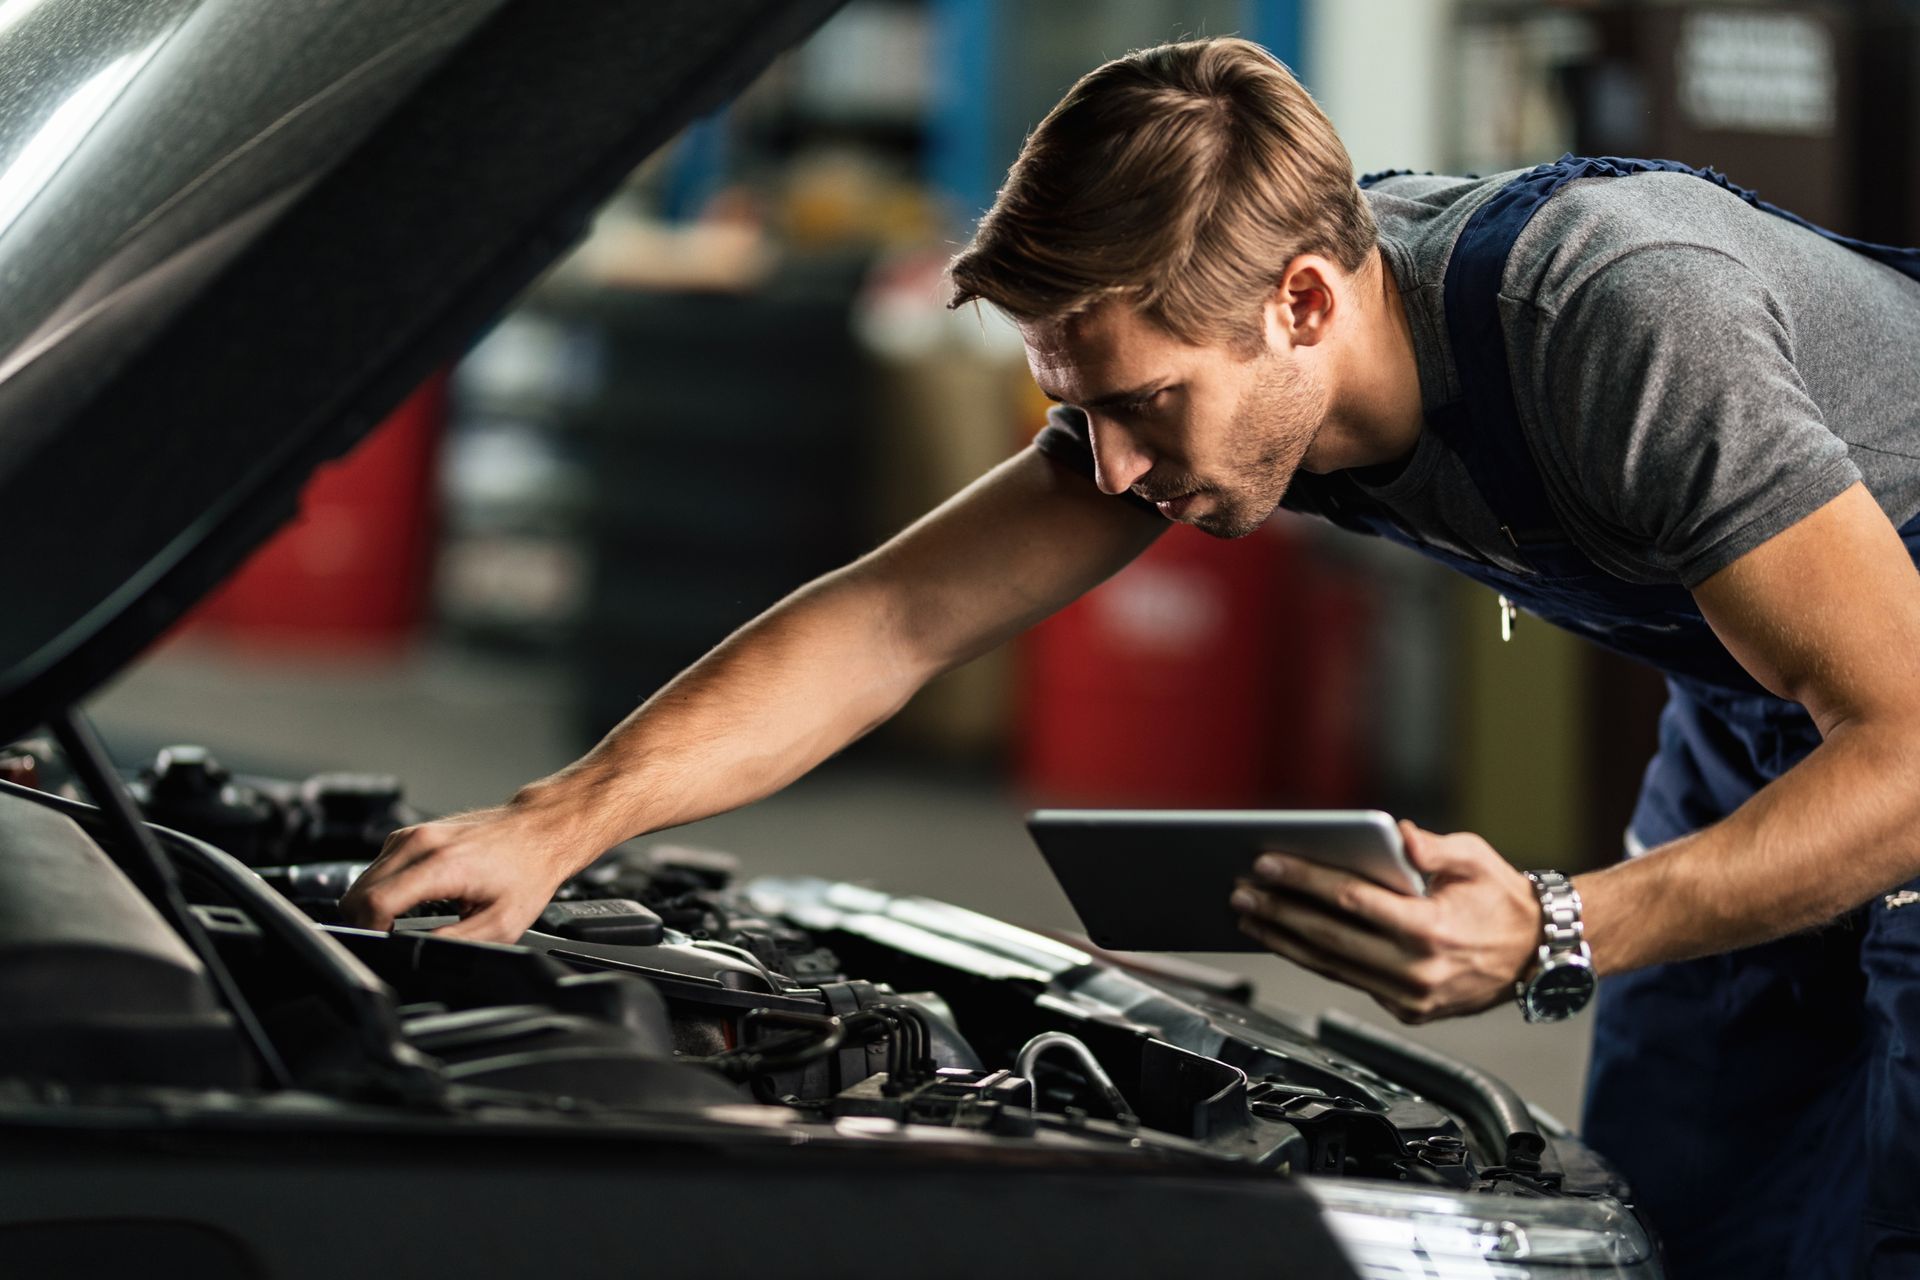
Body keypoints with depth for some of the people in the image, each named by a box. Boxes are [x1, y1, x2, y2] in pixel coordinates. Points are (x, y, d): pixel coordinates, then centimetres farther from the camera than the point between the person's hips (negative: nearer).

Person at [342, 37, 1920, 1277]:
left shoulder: (1622, 320, -39)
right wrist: (555, 825, -22)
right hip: (1749, 711, 7)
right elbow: (890, 623, -13)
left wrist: (1552, 936, -47)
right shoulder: (1193, 346, -16)